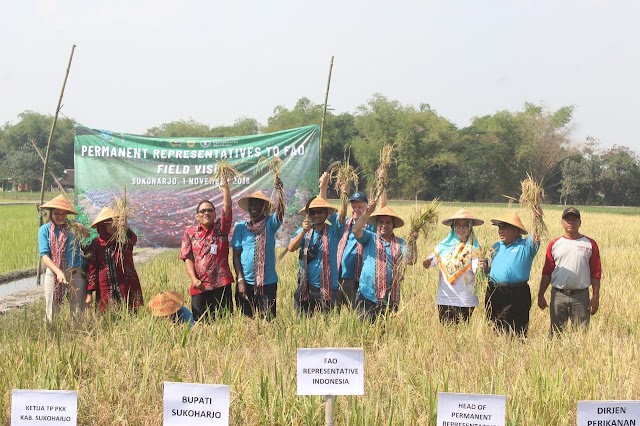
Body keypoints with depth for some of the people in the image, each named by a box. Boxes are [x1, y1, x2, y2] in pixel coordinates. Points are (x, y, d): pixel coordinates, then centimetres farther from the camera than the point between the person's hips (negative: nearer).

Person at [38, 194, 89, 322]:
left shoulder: (72, 227, 1)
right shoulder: (45, 229, 1)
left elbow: (87, 235, -19)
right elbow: (44, 256, -5)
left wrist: (83, 229, -42)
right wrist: (58, 272, -19)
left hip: (76, 273, 0)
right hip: (53, 272, 0)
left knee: (78, 311, 1)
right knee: (51, 310, 0)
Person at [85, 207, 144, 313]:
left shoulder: (125, 240, 2)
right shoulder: (96, 244, 5)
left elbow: (133, 239, -23)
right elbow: (91, 269, 6)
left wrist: (125, 229, -44)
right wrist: (89, 293, 0)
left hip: (127, 288, -1)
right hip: (106, 291, 1)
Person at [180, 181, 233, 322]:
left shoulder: (221, 228, 8)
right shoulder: (190, 232, 9)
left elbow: (227, 207, -6)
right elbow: (188, 258, 4)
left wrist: (225, 186, -15)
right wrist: (194, 279, -10)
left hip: (222, 284, 0)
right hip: (200, 286, 0)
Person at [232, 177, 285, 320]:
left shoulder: (270, 224, 2)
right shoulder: (240, 227, 3)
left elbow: (280, 212, -18)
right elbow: (236, 255, 1)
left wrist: (279, 191, -34)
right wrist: (240, 279, -7)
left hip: (268, 282, -1)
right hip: (246, 282, 1)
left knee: (268, 319, 1)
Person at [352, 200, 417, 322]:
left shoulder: (400, 243, 7)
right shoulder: (370, 238, 6)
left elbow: (411, 261, -5)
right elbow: (356, 230, -12)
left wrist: (412, 242, -19)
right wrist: (366, 213, -24)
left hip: (390, 300, 2)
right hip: (367, 297, -1)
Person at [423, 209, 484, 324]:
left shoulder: (474, 248, -2)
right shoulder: (444, 245, 5)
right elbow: (428, 263, 4)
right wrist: (427, 262, -19)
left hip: (466, 301, -2)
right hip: (444, 299, 2)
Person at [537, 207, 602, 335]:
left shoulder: (590, 244, 3)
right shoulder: (554, 244, 7)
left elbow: (596, 273, 3)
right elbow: (546, 272, 8)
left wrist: (596, 297, -2)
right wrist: (540, 295, 2)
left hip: (581, 296, -1)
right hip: (558, 295, 1)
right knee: (556, 333, 7)